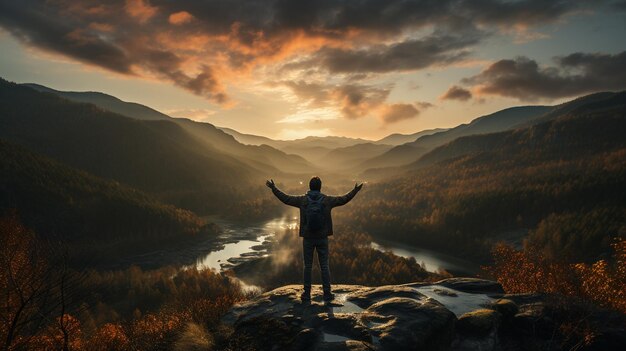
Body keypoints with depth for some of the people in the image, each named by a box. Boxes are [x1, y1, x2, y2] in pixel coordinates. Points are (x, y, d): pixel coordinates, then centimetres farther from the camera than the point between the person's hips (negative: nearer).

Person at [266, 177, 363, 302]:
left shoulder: (302, 200, -5)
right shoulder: (327, 200, -5)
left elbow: (286, 198, 2)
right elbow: (344, 199, 3)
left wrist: (273, 188, 12)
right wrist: (355, 190, 14)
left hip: (308, 238, 0)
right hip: (322, 238, 0)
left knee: (307, 266, 8)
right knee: (324, 266, 7)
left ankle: (307, 294, 12)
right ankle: (327, 294, 10)